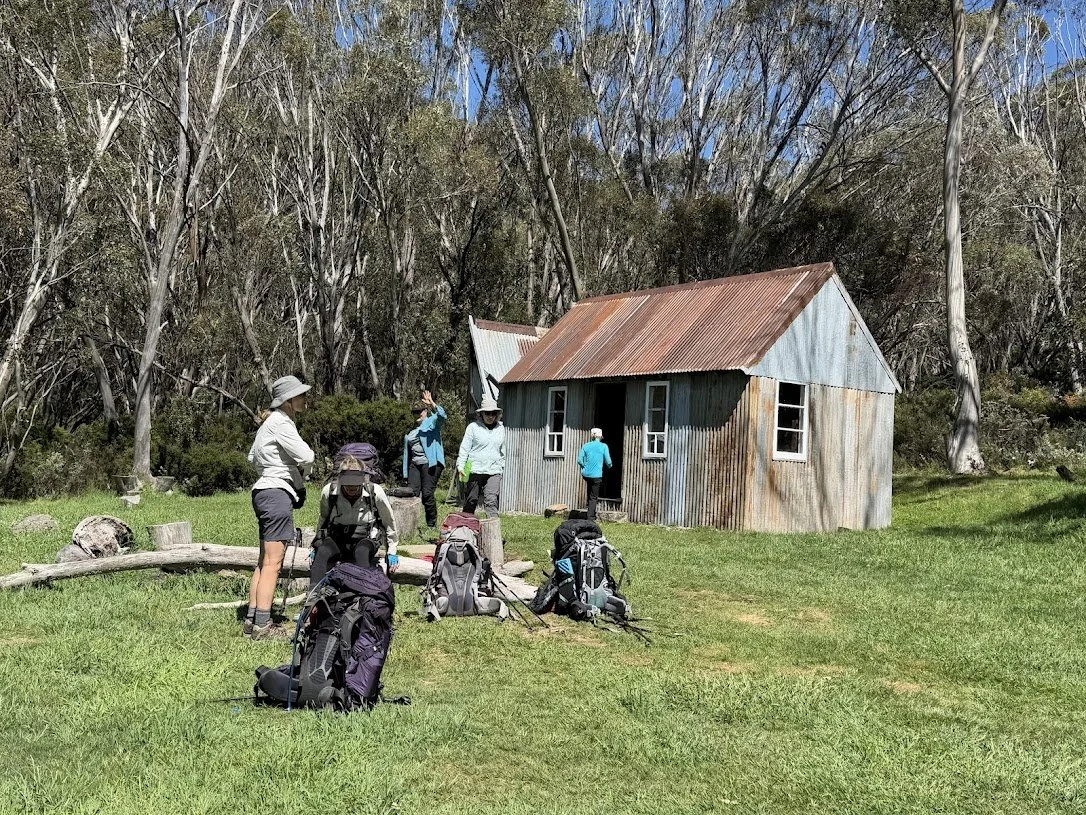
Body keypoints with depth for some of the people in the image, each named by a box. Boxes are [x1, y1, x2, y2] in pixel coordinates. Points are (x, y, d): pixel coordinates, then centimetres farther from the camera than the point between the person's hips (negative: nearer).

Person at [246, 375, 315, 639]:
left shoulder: (270, 422, 20)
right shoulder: (281, 423, -12)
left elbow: (253, 457, 31)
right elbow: (306, 457, -17)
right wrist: (301, 476, 3)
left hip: (264, 490, 11)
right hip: (277, 492, -11)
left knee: (264, 561, 13)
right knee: (272, 563, -10)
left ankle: (252, 619, 16)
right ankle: (262, 625, -10)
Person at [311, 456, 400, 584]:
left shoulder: (375, 492, -12)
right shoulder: (328, 491, -8)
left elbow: (389, 522, 3)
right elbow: (323, 519, 13)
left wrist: (392, 552, 7)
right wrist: (318, 543, 17)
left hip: (366, 539, -1)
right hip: (335, 538, 1)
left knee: (361, 552, -37)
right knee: (322, 552, -32)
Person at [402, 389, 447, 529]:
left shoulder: (433, 422, 5)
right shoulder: (412, 429, 22)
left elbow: (442, 417, -19)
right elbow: (407, 450, 24)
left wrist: (433, 404, -31)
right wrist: (406, 471, 19)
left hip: (430, 463, -6)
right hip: (414, 464, 6)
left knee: (427, 493, -9)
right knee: (412, 493, -3)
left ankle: (432, 525, 0)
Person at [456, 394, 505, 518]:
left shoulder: (500, 428, 13)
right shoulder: (473, 427, 0)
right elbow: (464, 448, -1)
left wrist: (502, 465, 24)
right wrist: (460, 466, -9)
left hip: (494, 471, 2)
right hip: (475, 469, -2)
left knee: (491, 500, -11)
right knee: (472, 500, 7)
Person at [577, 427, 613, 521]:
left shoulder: (586, 445, 1)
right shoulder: (603, 446, -6)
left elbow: (580, 460, -2)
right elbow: (608, 462, -6)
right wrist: (609, 466, 17)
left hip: (586, 474, 3)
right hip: (596, 475, -3)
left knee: (590, 494, 27)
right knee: (593, 497, 5)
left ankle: (592, 514, 30)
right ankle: (591, 518, 1)